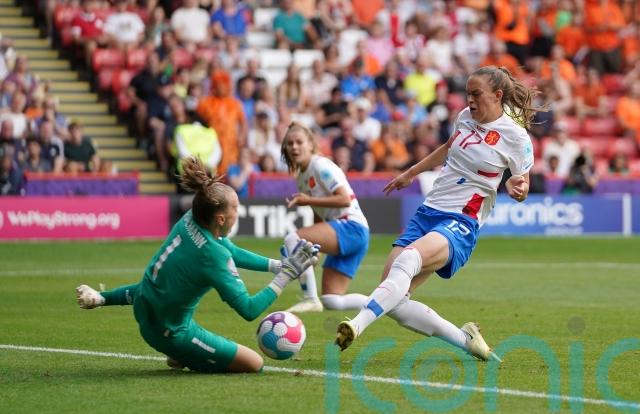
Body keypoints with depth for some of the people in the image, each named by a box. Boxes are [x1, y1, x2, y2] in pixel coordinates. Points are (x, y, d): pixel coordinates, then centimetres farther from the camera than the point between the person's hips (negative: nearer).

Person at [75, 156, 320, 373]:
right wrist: (287, 273, -20)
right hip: (171, 334, -8)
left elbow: (233, 253, 9)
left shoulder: (190, 220, -8)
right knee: (254, 364, -5)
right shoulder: (212, 255, -30)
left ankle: (101, 299, 30)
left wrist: (279, 264, 5)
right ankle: (181, 358, 4)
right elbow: (249, 310, -25)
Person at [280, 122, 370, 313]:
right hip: (338, 231, 10)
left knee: (292, 239, -25)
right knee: (332, 301, 2)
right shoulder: (301, 177, 17)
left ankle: (310, 299, -21)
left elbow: (345, 199, -19)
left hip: (352, 227, -10)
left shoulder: (321, 166, -8)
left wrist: (308, 200, -18)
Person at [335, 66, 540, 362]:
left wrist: (517, 188, -21)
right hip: (428, 212, 7)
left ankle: (356, 326, -51)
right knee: (393, 300, -8)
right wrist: (411, 173, 37)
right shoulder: (466, 117, 11)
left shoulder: (515, 136, -6)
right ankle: (465, 340, 5)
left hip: (461, 224, -7)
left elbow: (522, 188, 3)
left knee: (408, 259, -38)